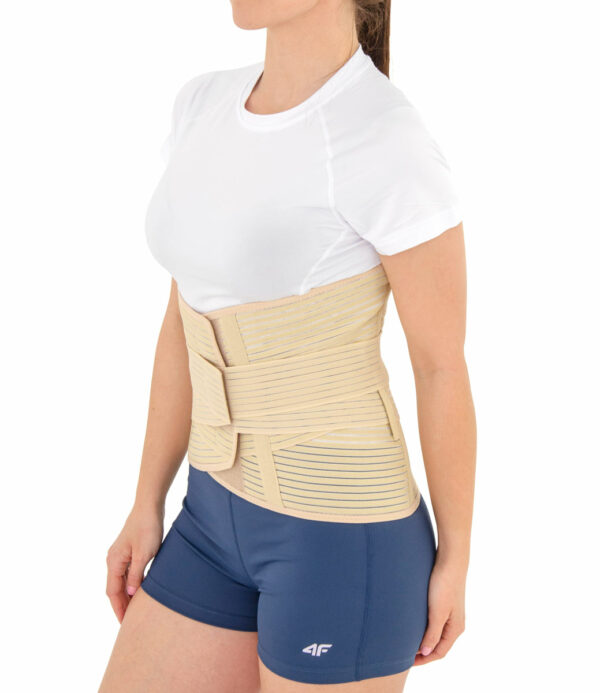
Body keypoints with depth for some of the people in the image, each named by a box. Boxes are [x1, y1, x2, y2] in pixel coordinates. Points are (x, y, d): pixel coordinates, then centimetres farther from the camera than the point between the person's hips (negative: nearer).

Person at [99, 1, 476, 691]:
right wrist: (147, 507, 12)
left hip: (342, 543, -8)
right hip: (228, 521, 8)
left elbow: (445, 365, -12)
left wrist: (454, 564, -3)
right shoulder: (207, 106, 4)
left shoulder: (394, 149, -20)